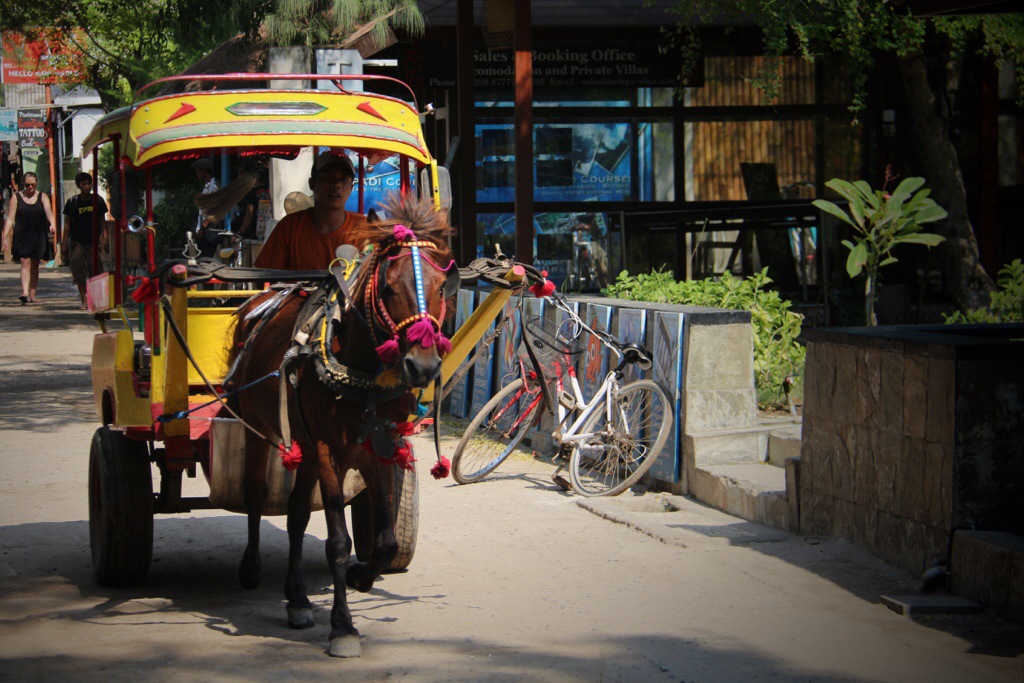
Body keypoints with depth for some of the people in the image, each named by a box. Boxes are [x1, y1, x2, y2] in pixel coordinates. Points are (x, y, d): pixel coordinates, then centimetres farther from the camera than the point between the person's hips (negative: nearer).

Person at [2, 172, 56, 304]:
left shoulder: (42, 197, 5)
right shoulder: (16, 197, 3)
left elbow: (48, 211, -12)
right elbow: (10, 219, 1)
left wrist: (52, 224, -33)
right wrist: (5, 237, -7)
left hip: (38, 236, 2)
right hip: (22, 236, -2)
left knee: (35, 265, 7)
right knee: (25, 263, -14)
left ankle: (32, 294, 14)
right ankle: (24, 292, -25)